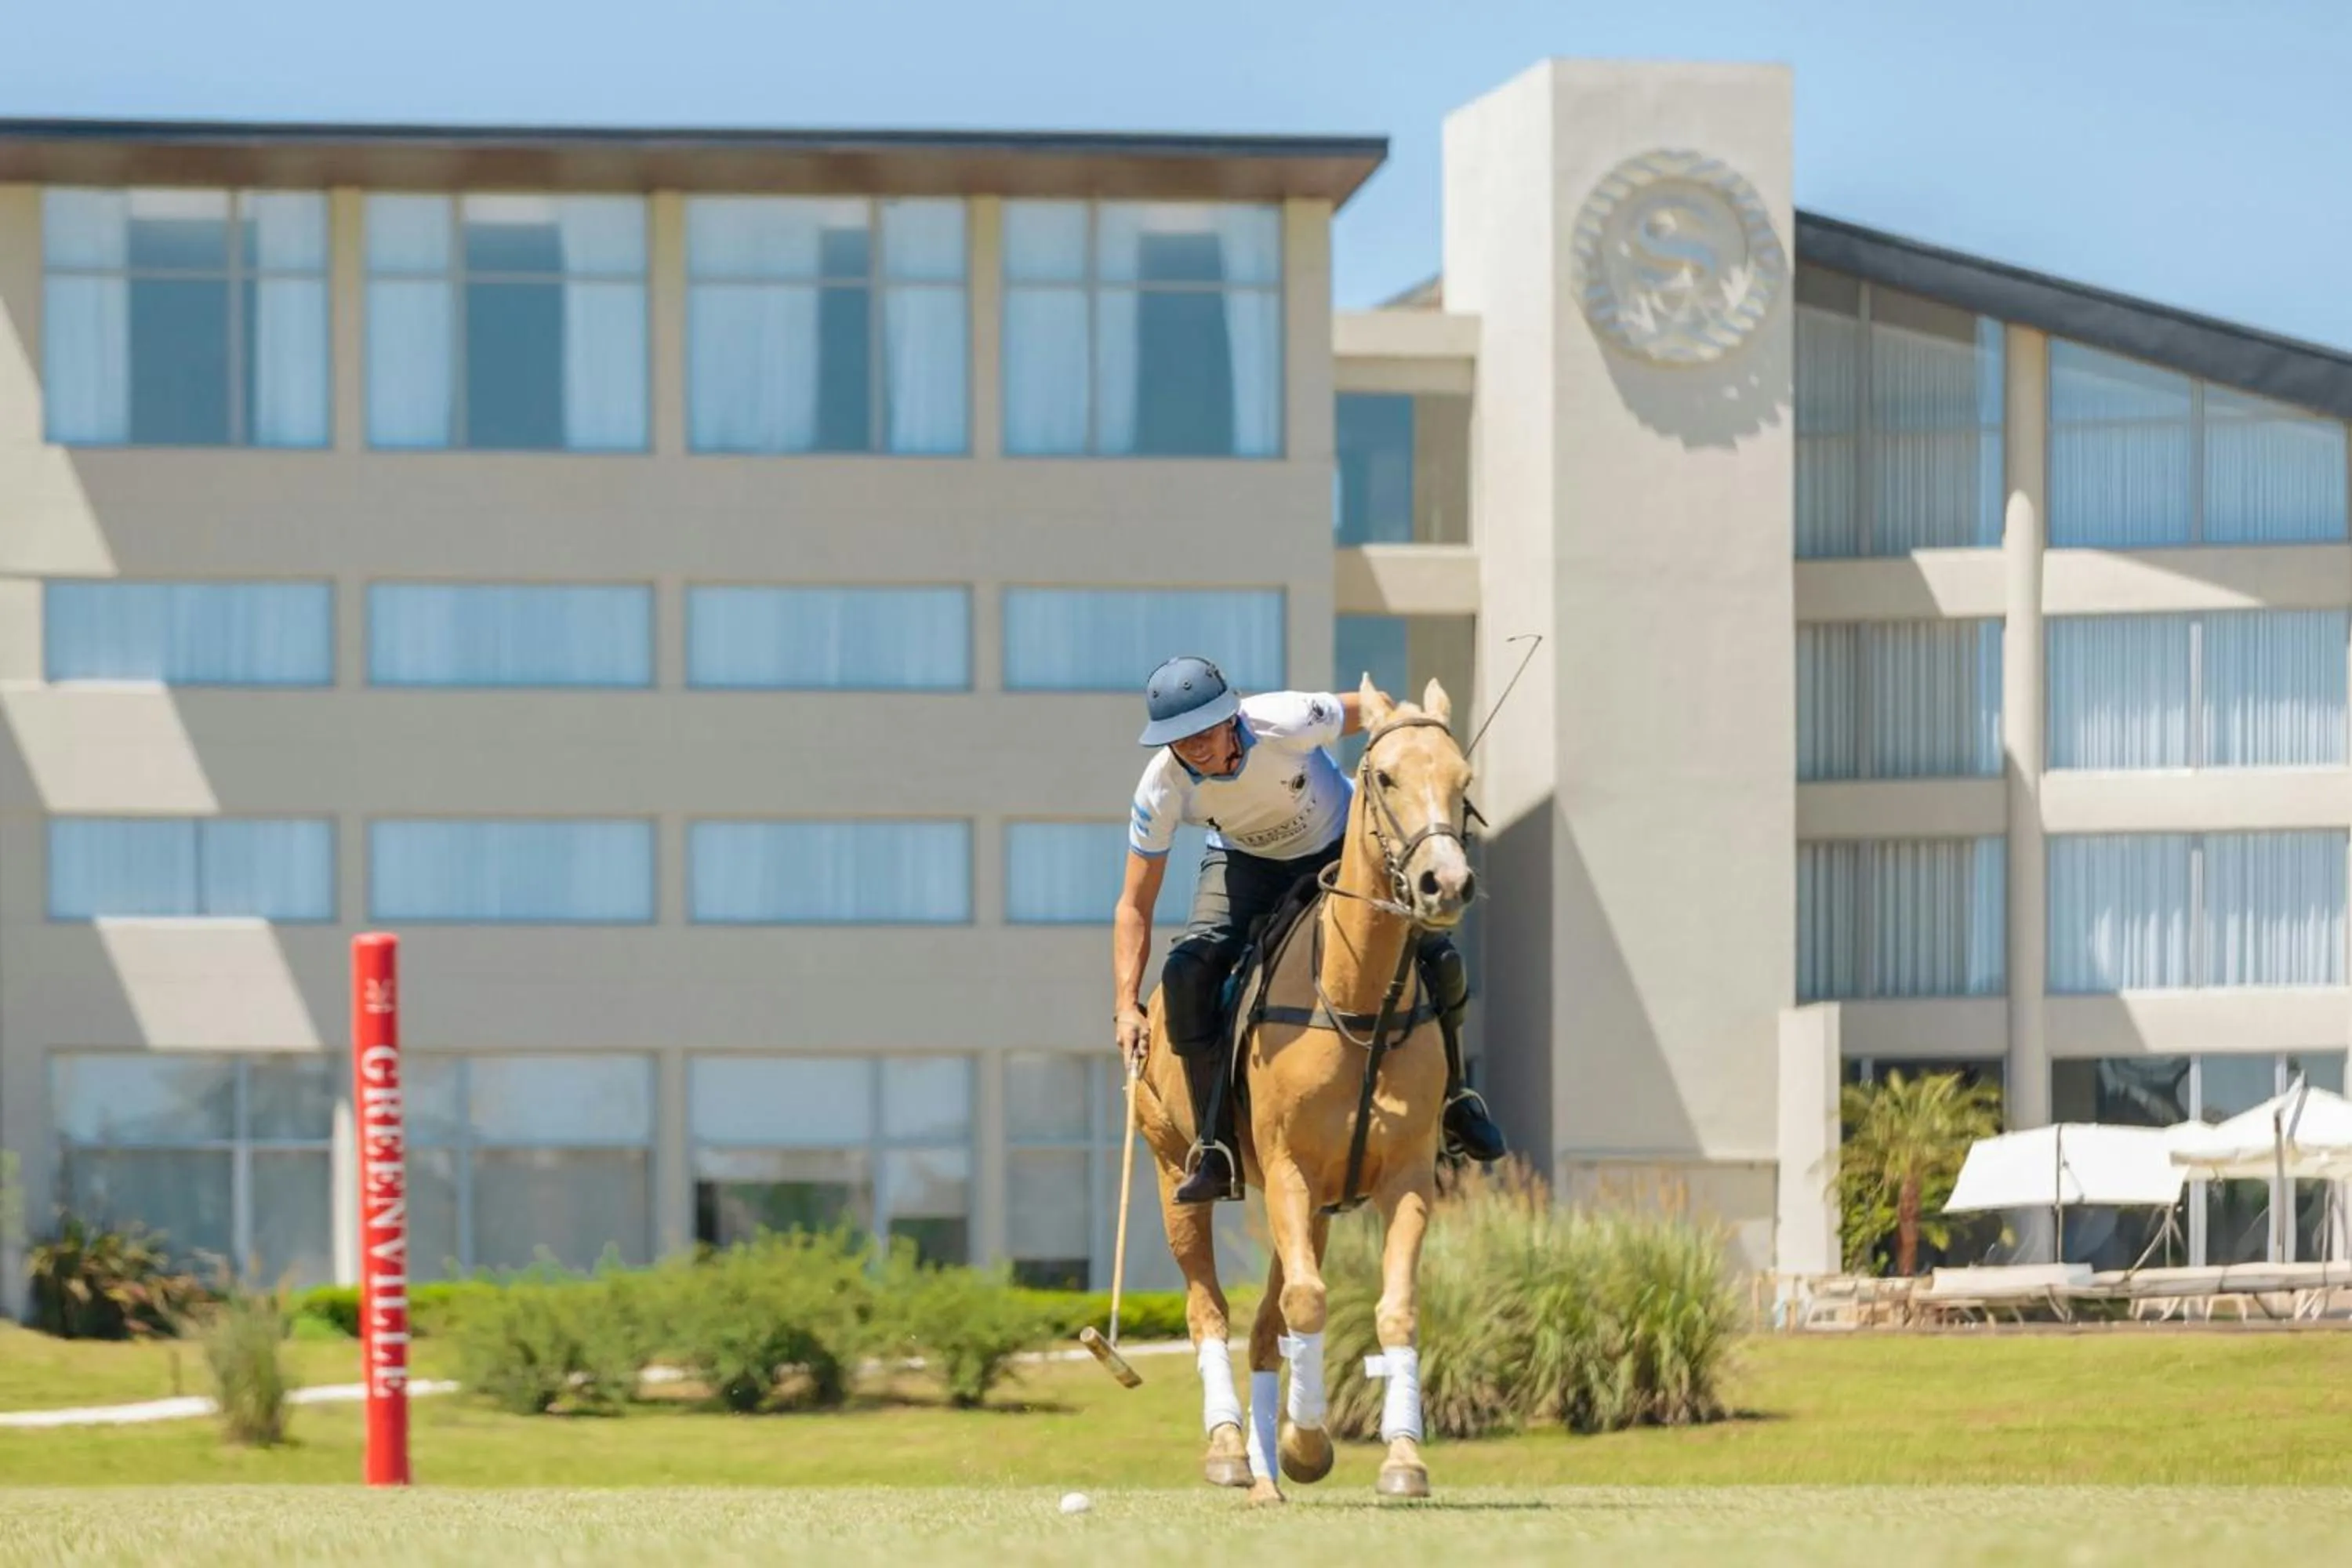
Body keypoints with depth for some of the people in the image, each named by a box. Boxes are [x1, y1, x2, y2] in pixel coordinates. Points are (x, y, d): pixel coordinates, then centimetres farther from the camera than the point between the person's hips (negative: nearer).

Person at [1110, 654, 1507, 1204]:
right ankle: (1215, 1149, -19)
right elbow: (1135, 907, -19)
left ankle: (1453, 1101, 14)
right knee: (1187, 970, -26)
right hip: (1246, 863, 0)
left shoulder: (1287, 722, -35)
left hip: (1340, 845, 0)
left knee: (1439, 960, -15)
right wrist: (1127, 1005, -27)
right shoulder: (1162, 788, -28)